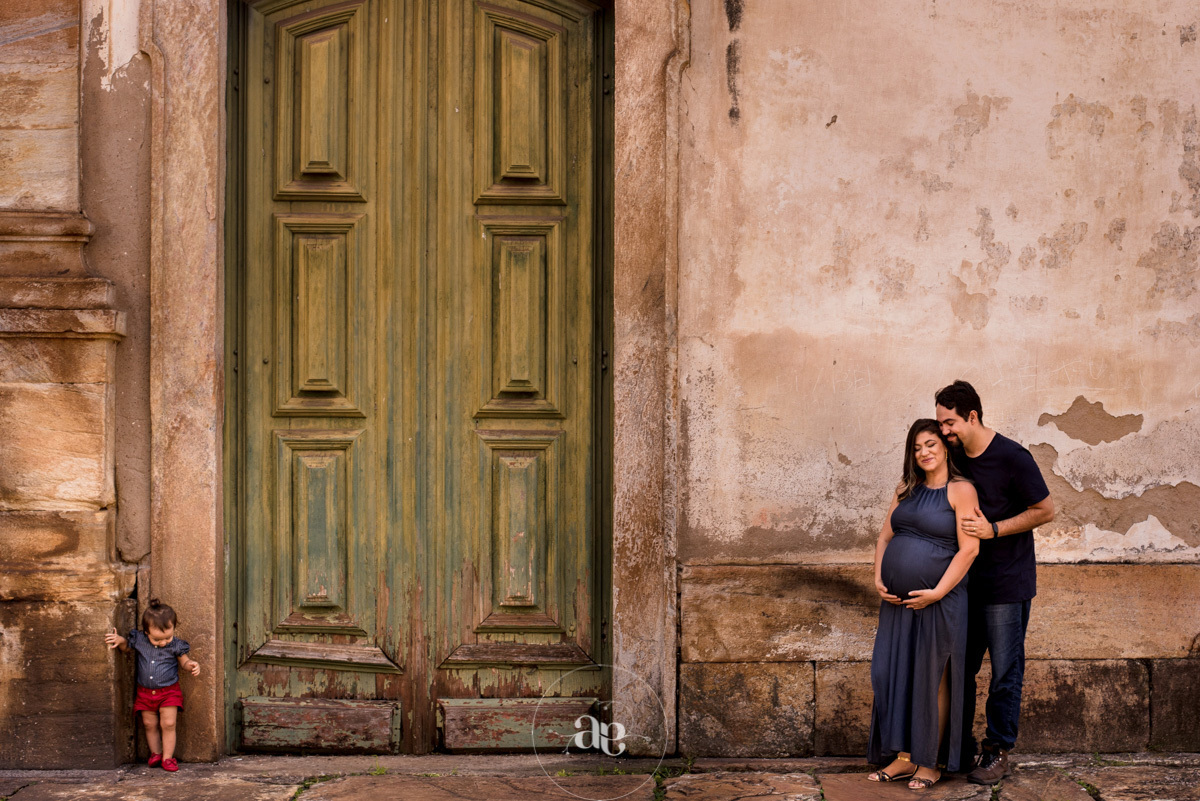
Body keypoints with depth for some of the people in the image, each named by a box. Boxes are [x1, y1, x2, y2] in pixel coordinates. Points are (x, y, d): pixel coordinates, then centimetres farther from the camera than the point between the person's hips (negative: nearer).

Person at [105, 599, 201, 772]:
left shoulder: (176, 645, -11)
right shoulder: (139, 640, -9)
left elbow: (183, 660, 5)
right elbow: (126, 649, 13)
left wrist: (191, 664, -17)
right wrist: (120, 641, -8)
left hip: (169, 692, -2)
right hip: (145, 692, 2)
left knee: (168, 724, -6)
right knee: (150, 725, 9)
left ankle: (167, 757, 5)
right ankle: (155, 753, 26)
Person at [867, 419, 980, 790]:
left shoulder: (960, 490, -7)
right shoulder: (906, 490, 13)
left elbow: (968, 549, -13)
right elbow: (885, 537, 15)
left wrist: (937, 592, -17)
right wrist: (878, 579, 1)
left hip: (936, 602, -6)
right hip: (897, 601, 6)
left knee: (933, 679, 3)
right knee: (894, 675, 7)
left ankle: (930, 762, 13)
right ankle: (904, 757, 18)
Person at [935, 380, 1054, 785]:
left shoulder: (1012, 458, -14)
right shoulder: (954, 457, 4)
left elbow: (1046, 511, -9)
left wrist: (994, 529, -16)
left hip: (1006, 583, -6)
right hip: (965, 580, 6)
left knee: (1005, 672, 2)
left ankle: (998, 752, 13)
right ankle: (959, 747, 22)